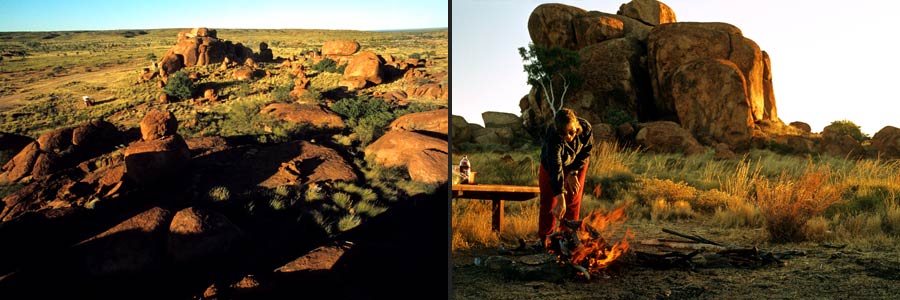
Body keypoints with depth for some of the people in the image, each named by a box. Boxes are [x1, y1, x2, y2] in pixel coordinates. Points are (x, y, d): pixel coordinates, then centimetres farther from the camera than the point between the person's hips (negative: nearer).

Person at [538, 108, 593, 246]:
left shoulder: (585, 128, -33)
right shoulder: (552, 138, -42)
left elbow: (586, 151, -12)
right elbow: (556, 169, -48)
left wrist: (573, 173, -17)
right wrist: (560, 200, -54)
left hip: (576, 165, 2)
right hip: (552, 164, -2)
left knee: (573, 202, -1)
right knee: (548, 201, -2)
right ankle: (544, 239, 10)